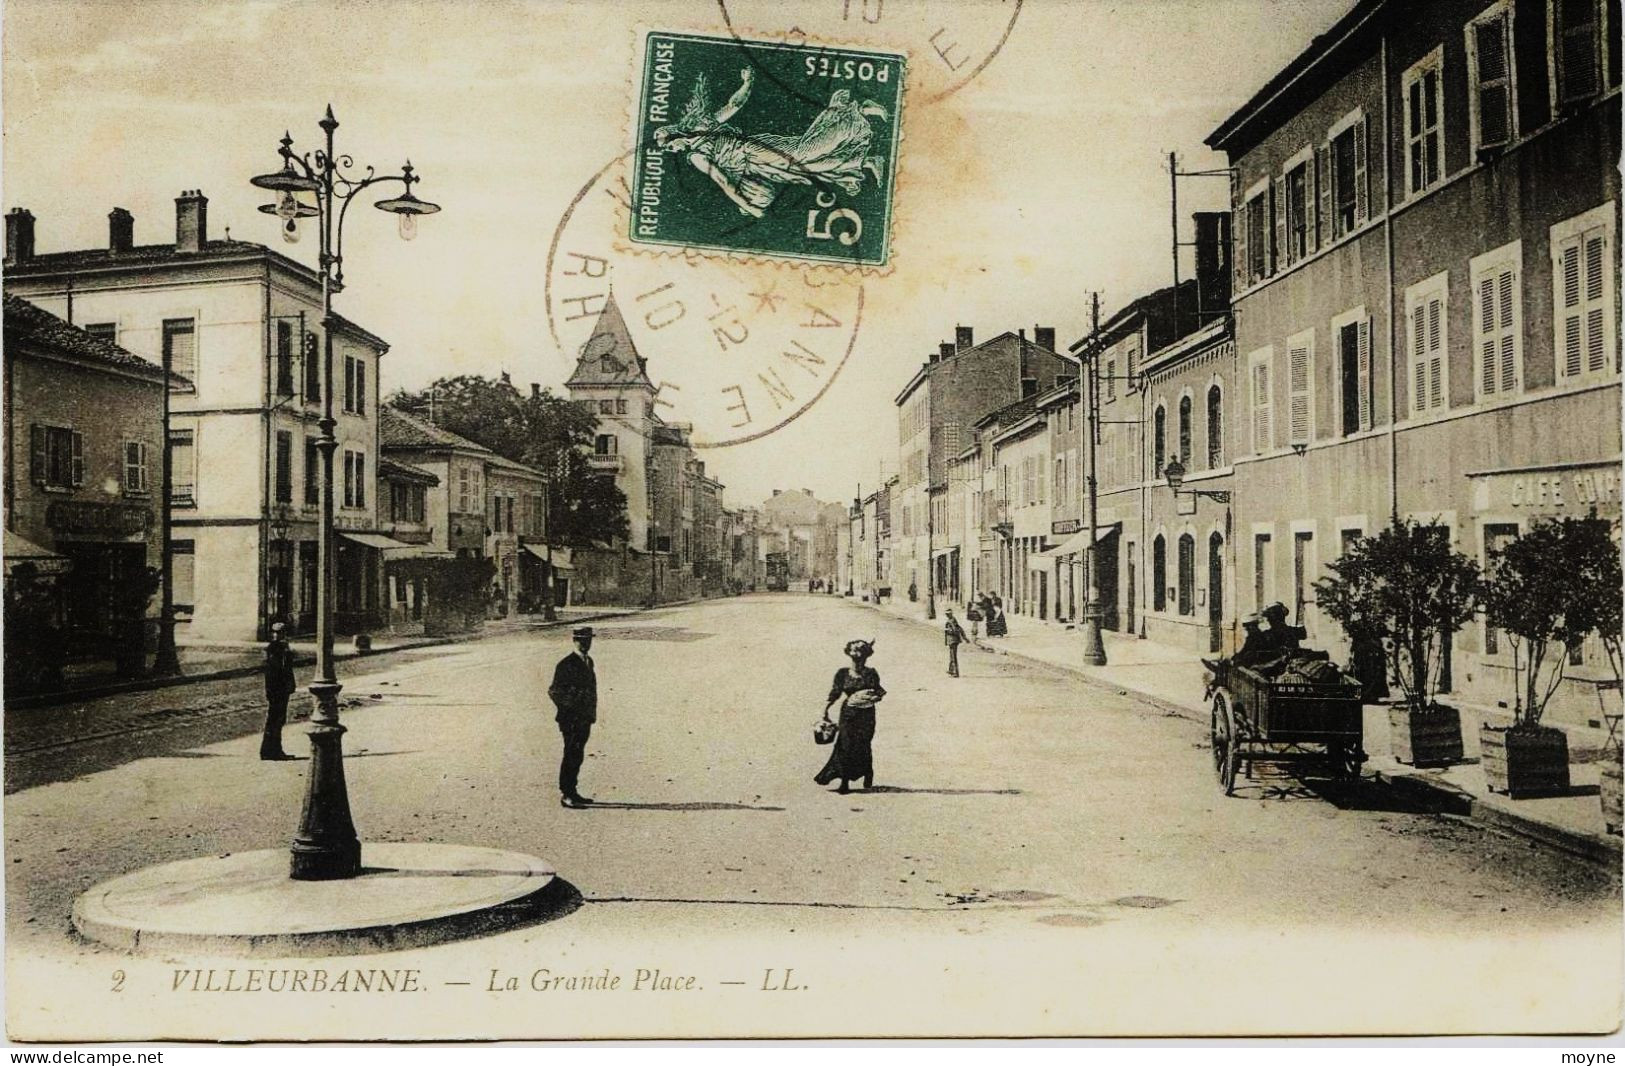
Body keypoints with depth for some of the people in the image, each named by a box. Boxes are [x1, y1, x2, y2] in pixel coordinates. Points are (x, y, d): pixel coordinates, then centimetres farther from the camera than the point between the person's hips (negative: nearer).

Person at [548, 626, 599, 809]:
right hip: (571, 719, -8)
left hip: (585, 719, 8)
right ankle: (566, 795, 0)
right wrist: (567, 712, -11)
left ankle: (572, 792, 20)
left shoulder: (588, 662, 13)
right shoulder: (566, 665, -13)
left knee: (577, 756, 13)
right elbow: (554, 691, -13)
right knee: (571, 756, -5)